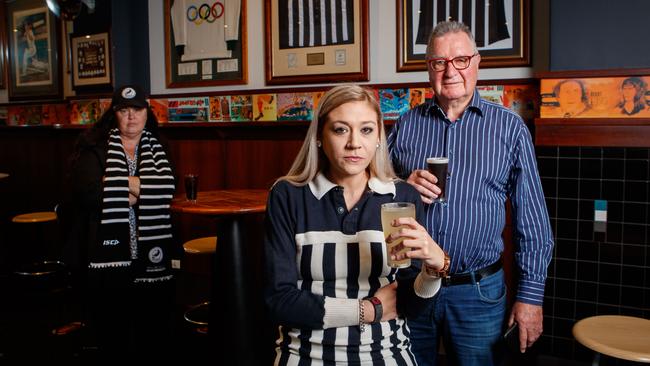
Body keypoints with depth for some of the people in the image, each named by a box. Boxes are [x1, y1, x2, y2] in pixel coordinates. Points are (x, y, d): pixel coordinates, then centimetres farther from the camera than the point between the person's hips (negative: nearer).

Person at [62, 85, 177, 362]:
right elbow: (89, 191, -14)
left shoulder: (157, 149, 10)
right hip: (105, 257, -2)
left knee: (155, 342, 10)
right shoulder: (93, 147, 2)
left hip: (151, 258, 2)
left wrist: (116, 183, -11)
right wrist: (139, 189, -8)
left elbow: (166, 186, -8)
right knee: (112, 343, 10)